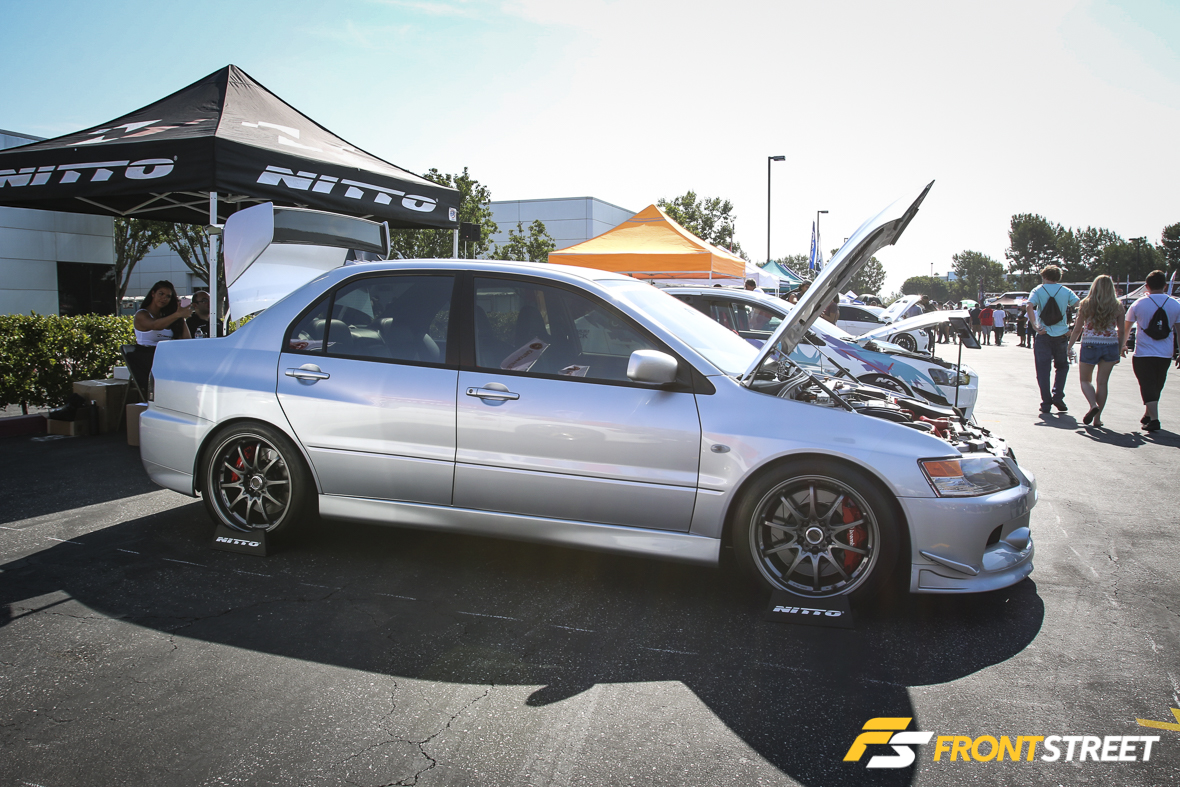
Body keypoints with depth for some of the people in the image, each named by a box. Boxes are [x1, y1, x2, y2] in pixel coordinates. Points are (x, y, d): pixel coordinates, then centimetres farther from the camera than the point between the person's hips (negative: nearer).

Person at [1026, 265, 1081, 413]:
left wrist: (1034, 325, -18)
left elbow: (1029, 307, -18)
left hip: (1043, 334, -2)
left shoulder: (1038, 290, 0)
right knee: (1062, 366, 19)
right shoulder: (1066, 291, 5)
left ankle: (1046, 403, 2)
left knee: (1043, 369, 4)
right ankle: (1057, 396, 3)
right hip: (1061, 334, 2)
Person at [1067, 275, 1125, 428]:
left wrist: (1070, 347, 8)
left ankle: (1093, 405, -13)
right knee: (1102, 382, 8)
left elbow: (1077, 329, -1)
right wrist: (1119, 351, 14)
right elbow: (1122, 331, 4)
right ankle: (1097, 417, 7)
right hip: (1111, 346, 2)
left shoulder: (1086, 304, -3)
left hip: (1090, 345, -2)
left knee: (1085, 379, 13)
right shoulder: (1117, 306, 1)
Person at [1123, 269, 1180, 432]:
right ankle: (1147, 415, 32)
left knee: (1148, 386, -3)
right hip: (1165, 354, 3)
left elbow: (1126, 327, 7)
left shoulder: (1139, 304, -5)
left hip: (1143, 353, -3)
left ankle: (1154, 419, -14)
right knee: (1157, 386, 18)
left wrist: (1123, 345, 23)